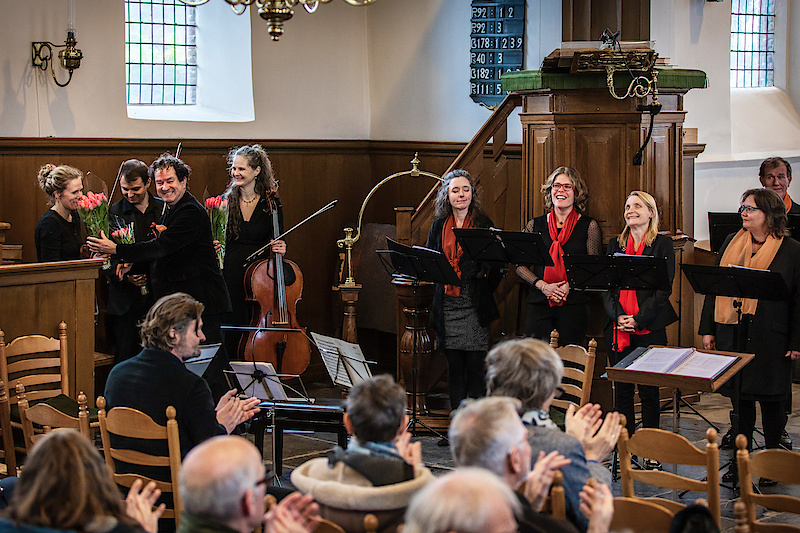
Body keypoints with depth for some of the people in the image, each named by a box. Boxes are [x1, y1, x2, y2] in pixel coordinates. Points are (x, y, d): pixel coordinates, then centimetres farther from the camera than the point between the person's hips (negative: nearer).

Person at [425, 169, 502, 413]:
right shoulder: (439, 226, 13)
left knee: (475, 362, -4)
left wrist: (485, 289, -7)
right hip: (447, 303, 3)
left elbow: (494, 264, 0)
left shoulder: (483, 224, 2)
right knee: (454, 364, 4)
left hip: (474, 303, -3)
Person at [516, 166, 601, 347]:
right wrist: (542, 285, -8)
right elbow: (520, 265, 8)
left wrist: (570, 285, -14)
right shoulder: (535, 225, 11)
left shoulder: (588, 226, 6)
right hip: (539, 303, 1)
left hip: (574, 305, -1)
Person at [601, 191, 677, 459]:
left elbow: (664, 289, -5)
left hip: (649, 327, -3)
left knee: (649, 389, 0)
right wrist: (618, 316, -7)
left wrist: (639, 319, -13)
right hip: (618, 327, 3)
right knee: (621, 389, 5)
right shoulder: (615, 245, 14)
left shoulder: (662, 245, 2)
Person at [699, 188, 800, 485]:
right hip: (732, 332, 4)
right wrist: (708, 329, 8)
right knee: (740, 396, 11)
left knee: (771, 398, 5)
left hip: (770, 337, -4)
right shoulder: (731, 243, 9)